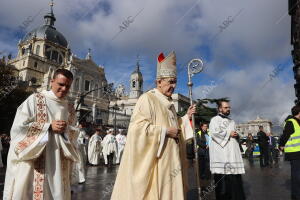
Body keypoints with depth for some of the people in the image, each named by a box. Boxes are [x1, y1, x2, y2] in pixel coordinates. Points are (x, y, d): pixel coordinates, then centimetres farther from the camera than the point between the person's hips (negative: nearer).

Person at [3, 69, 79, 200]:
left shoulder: (70, 108, 9)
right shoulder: (35, 99, -2)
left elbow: (74, 135, 10)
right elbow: (18, 127, -8)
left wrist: (66, 129, -11)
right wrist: (49, 126, -12)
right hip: (33, 162, -3)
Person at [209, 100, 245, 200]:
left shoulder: (231, 121, 23)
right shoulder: (215, 119, 1)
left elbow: (234, 133, 28)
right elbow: (214, 133, -14)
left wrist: (236, 135, 5)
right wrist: (229, 134, -9)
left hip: (232, 153, 6)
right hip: (221, 153, -6)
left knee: (234, 176, 3)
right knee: (222, 177, -6)